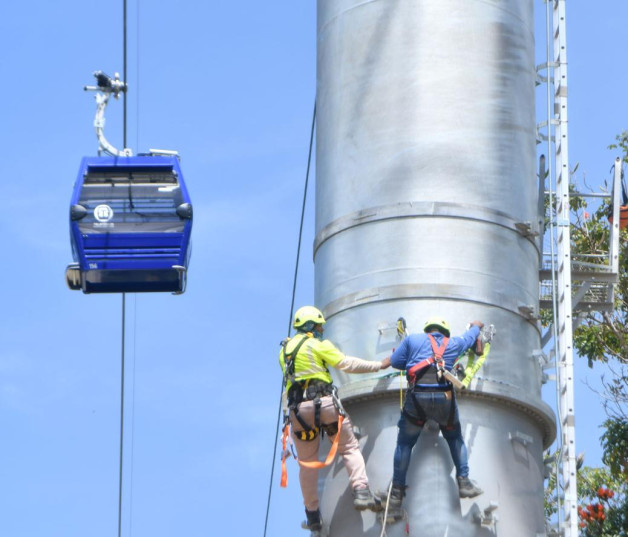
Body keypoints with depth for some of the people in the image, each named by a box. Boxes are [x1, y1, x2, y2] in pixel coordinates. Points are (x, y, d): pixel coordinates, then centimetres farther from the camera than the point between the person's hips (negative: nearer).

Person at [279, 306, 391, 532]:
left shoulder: (285, 350, 17)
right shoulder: (319, 344, 1)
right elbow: (347, 363, -2)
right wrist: (379, 365, 8)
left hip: (298, 409, 4)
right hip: (323, 402, -4)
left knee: (307, 462, 10)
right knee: (350, 448, 4)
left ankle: (313, 515, 11)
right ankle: (361, 492, -15)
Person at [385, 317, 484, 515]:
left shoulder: (413, 340, 16)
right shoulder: (453, 343, 22)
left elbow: (395, 361, 13)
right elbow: (469, 337, 43)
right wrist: (476, 326, 65)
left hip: (417, 397, -1)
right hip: (444, 398, 1)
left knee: (405, 443, 9)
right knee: (455, 439, 24)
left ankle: (397, 492, 4)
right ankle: (463, 481, 15)